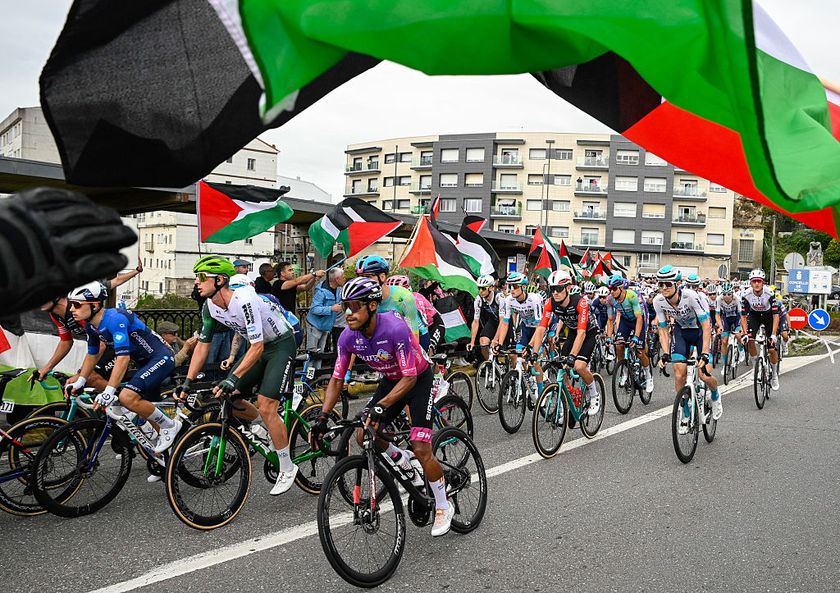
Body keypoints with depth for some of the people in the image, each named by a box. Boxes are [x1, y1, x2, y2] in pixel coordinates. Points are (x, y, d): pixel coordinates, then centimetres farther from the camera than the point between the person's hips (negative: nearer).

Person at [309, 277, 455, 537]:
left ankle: (444, 506, 8)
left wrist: (381, 405, -43)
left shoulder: (395, 328, -35)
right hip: (390, 380, 6)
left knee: (421, 449, -13)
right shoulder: (348, 337, -17)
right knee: (364, 436, -5)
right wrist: (322, 417, -18)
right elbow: (337, 379, -9)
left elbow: (410, 378, -32)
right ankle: (400, 458, 25)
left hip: (419, 379, -6)